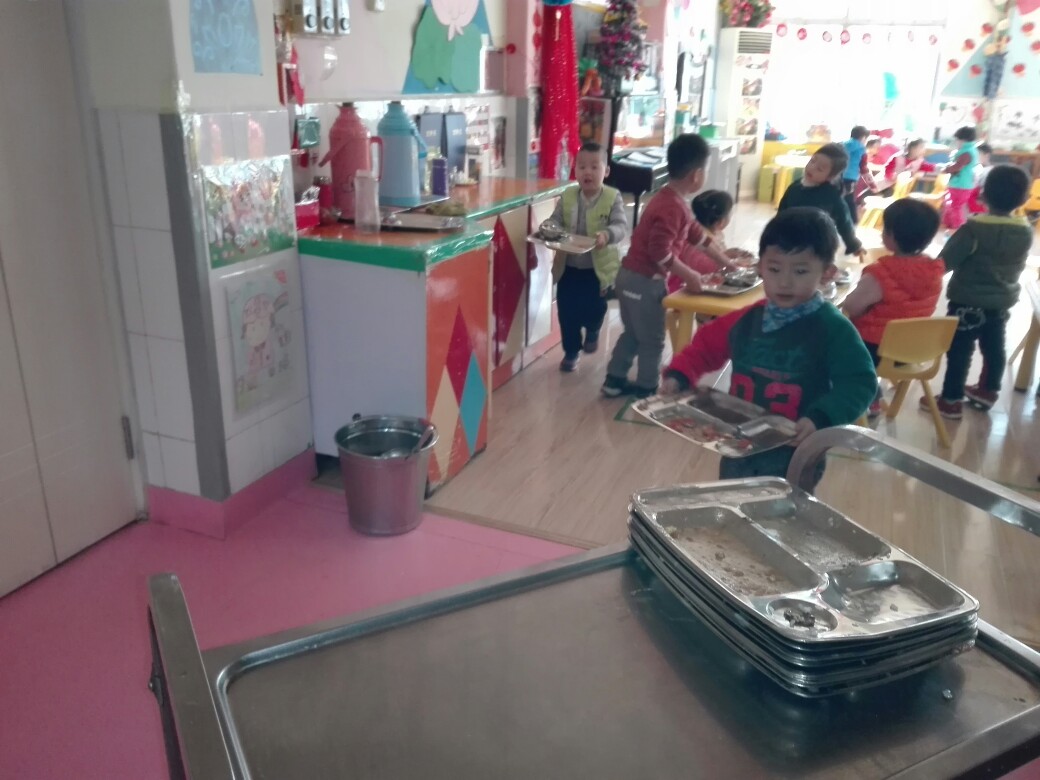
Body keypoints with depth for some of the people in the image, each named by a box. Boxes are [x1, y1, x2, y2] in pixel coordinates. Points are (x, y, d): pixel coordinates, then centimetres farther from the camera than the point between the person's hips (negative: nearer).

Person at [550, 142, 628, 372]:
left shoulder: (613, 198, -10)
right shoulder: (567, 197, -2)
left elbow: (621, 226, -18)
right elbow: (555, 222, 2)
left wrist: (607, 235, -39)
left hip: (598, 268, -3)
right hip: (568, 266, 3)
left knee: (593, 308, 1)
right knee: (567, 311, 6)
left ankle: (592, 331, 39)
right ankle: (571, 351, 26)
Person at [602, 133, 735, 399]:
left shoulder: (672, 201, 11)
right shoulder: (673, 207, -22)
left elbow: (697, 234, 21)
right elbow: (660, 252, -27)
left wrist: (726, 262, 27)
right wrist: (689, 276, -16)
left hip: (634, 277, 10)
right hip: (644, 280, -10)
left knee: (633, 333, 21)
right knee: (652, 340, 5)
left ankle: (614, 380, 29)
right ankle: (646, 390, 17)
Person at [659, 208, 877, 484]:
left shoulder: (834, 329, -14)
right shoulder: (745, 320, 1)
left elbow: (859, 383, -16)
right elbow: (706, 345, 14)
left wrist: (820, 419, -31)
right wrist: (679, 375, -2)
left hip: (796, 455, -5)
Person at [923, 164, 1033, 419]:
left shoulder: (974, 228, -21)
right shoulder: (1026, 232, -2)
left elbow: (945, 261, -21)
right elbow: (1018, 266, 11)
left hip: (968, 301, -6)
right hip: (1003, 300, 7)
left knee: (959, 350, 1)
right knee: (994, 347, 20)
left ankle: (951, 400, 6)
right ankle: (987, 391, 36)